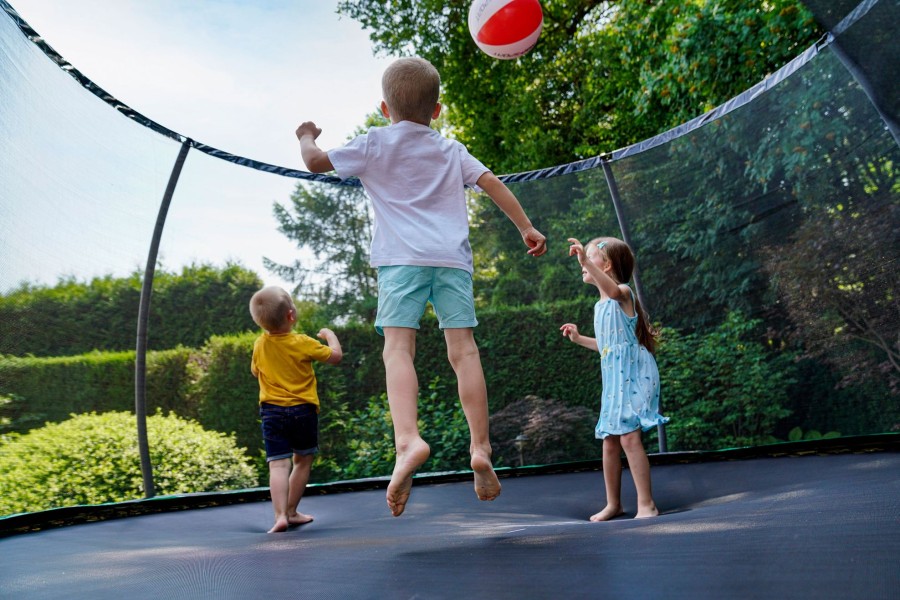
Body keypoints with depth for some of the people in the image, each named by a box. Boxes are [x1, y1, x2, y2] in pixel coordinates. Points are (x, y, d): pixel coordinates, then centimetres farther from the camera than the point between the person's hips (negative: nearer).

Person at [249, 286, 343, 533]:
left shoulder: (260, 345, 1)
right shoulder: (303, 343, -11)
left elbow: (255, 371, 19)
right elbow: (336, 356, -3)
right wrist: (330, 335, 14)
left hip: (271, 411, 2)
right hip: (303, 410, -2)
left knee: (278, 465, -4)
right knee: (303, 461, 16)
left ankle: (280, 515, -17)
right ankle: (291, 511, 21)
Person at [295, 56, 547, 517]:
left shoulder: (373, 143, 13)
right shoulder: (451, 150, 23)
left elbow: (317, 163, 10)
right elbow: (492, 184, 18)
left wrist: (307, 138, 31)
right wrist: (526, 227, 23)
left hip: (402, 258, -3)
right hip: (453, 258, 3)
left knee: (398, 347, -12)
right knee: (463, 350, 1)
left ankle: (408, 441, -32)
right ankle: (480, 448, -4)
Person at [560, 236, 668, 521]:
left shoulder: (623, 293, -8)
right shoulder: (600, 305, 17)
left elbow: (612, 289, -36)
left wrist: (585, 261, -48)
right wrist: (579, 338, 21)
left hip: (633, 375, -9)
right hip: (613, 379, 9)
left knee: (629, 437, -15)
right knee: (610, 442, 11)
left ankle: (646, 503, -5)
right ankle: (613, 504, 22)